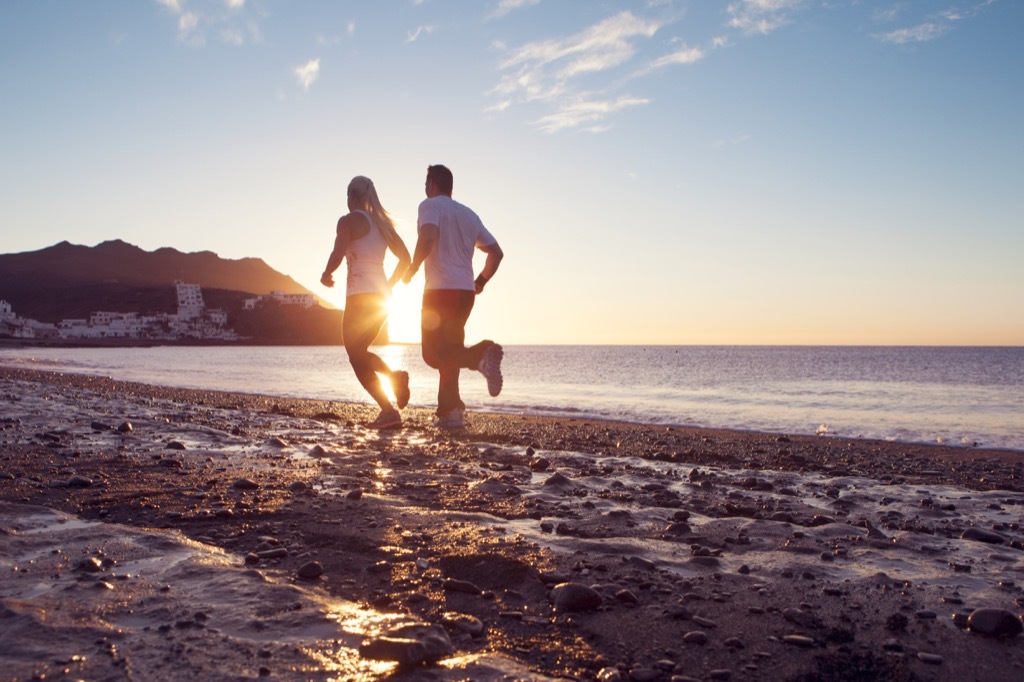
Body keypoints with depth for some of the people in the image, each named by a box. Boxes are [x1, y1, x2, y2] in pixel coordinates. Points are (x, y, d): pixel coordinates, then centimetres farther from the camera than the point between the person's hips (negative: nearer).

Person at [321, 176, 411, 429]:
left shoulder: (348, 220, -4)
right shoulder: (383, 222, 16)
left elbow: (338, 254, -19)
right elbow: (405, 259, 13)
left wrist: (326, 275, 0)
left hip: (360, 295, -7)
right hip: (381, 297, 7)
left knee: (356, 356, -3)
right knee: (359, 352, 20)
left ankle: (389, 411, -20)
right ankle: (395, 375, -6)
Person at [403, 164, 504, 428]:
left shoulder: (430, 205, -1)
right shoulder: (469, 214, 18)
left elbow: (428, 238, -21)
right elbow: (496, 252, 18)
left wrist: (412, 269, -9)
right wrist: (480, 282, 25)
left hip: (440, 290, -7)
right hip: (466, 292, 7)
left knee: (434, 353, -8)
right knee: (447, 352, 13)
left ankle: (480, 354, -32)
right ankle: (449, 412, 7)